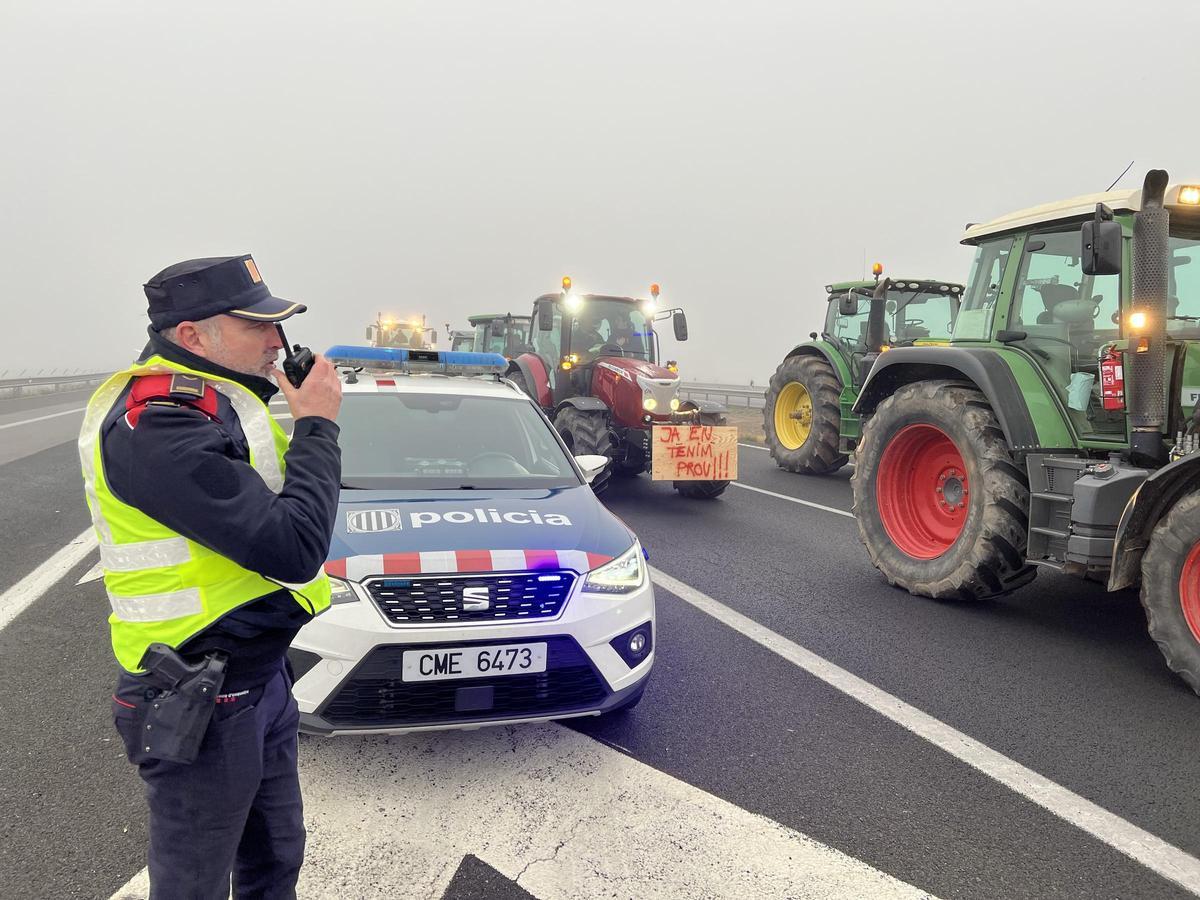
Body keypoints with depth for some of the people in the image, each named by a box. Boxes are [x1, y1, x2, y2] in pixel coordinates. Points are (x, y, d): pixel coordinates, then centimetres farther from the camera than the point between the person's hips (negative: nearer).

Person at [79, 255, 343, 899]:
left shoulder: (211, 401, 6)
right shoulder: (158, 422, -25)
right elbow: (294, 548, -30)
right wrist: (317, 425, -20)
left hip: (258, 673, 9)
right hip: (200, 709, -9)